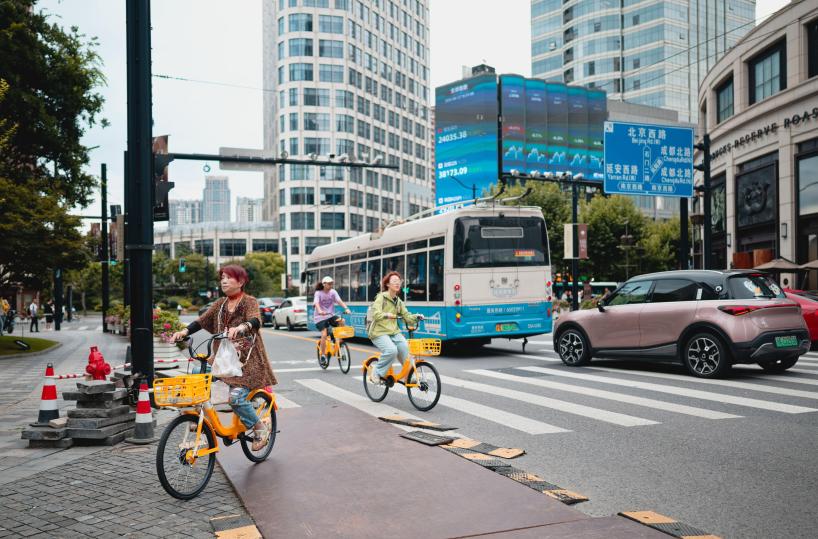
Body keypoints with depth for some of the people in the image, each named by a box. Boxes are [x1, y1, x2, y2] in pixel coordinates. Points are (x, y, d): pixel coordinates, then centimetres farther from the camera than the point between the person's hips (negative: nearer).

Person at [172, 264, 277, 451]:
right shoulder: (220, 304, 14)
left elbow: (255, 321, -24)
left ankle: (261, 427, 3)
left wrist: (241, 327, -46)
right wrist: (185, 331, -15)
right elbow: (202, 320, 4)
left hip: (247, 359, -6)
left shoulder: (250, 301, -5)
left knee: (236, 397, -21)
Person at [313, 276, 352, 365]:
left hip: (331, 315, 3)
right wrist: (320, 311, -45)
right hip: (320, 317, -3)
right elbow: (316, 303, -24)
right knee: (324, 335, -19)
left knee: (341, 321, -25)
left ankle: (340, 341, -7)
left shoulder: (333, 292, 1)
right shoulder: (318, 293, -8)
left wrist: (346, 308, -30)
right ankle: (323, 355, -4)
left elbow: (339, 301, -12)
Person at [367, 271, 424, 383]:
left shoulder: (398, 301, 16)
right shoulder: (381, 297, -4)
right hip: (380, 332, -6)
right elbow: (376, 314, -18)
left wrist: (416, 317, -12)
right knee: (391, 350, -29)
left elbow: (407, 316, 8)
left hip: (394, 332, 6)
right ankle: (376, 372, -8)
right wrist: (387, 315, -37)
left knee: (405, 348, -20)